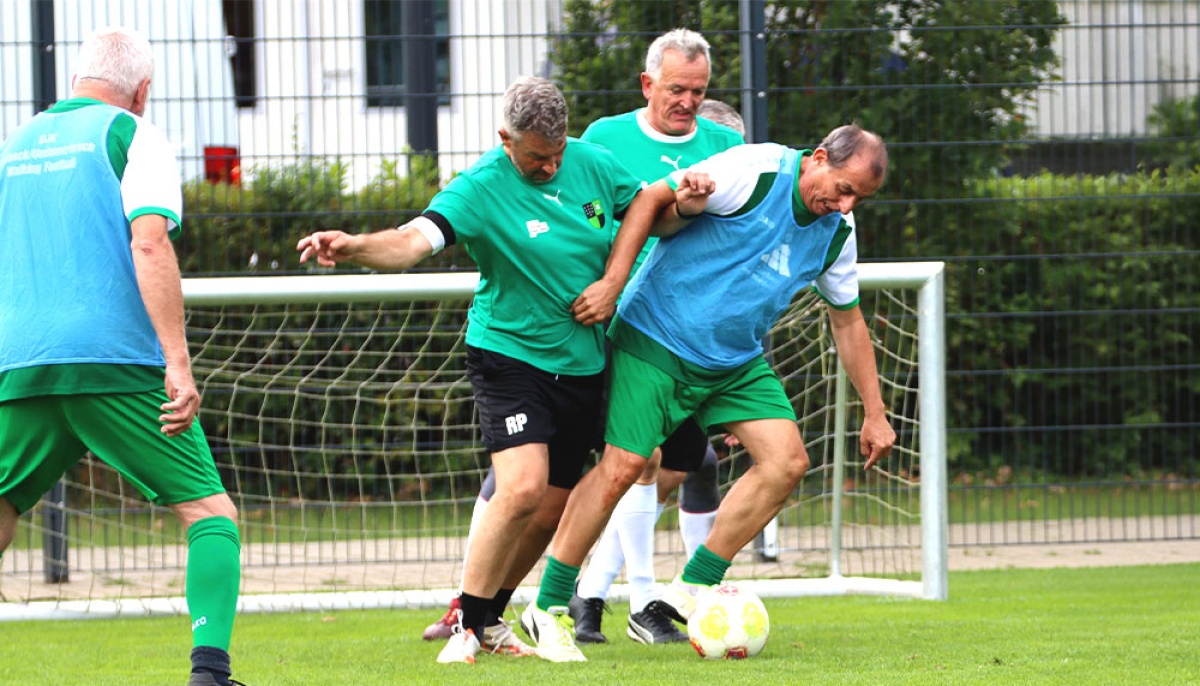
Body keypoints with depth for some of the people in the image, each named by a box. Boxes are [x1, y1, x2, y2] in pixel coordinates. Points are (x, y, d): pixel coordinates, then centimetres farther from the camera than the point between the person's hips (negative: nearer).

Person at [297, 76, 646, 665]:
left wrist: (613, 288, -2)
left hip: (583, 365, 5)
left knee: (552, 510, 6)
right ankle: (467, 628, -10)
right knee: (523, 488, -22)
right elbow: (414, 240, -30)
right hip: (509, 353, -5)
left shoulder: (595, 164, -1)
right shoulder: (480, 188, -16)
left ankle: (488, 617, 25)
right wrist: (352, 246, -48)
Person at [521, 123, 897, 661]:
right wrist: (612, 281, -25)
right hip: (656, 340, -7)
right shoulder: (753, 172, -19)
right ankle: (548, 606, -3)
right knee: (624, 464, -15)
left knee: (787, 461, -9)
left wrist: (874, 412, 13)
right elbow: (651, 199, -16)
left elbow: (847, 320, 14)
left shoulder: (837, 231, 2)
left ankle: (692, 589, 1)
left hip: (736, 362, 7)